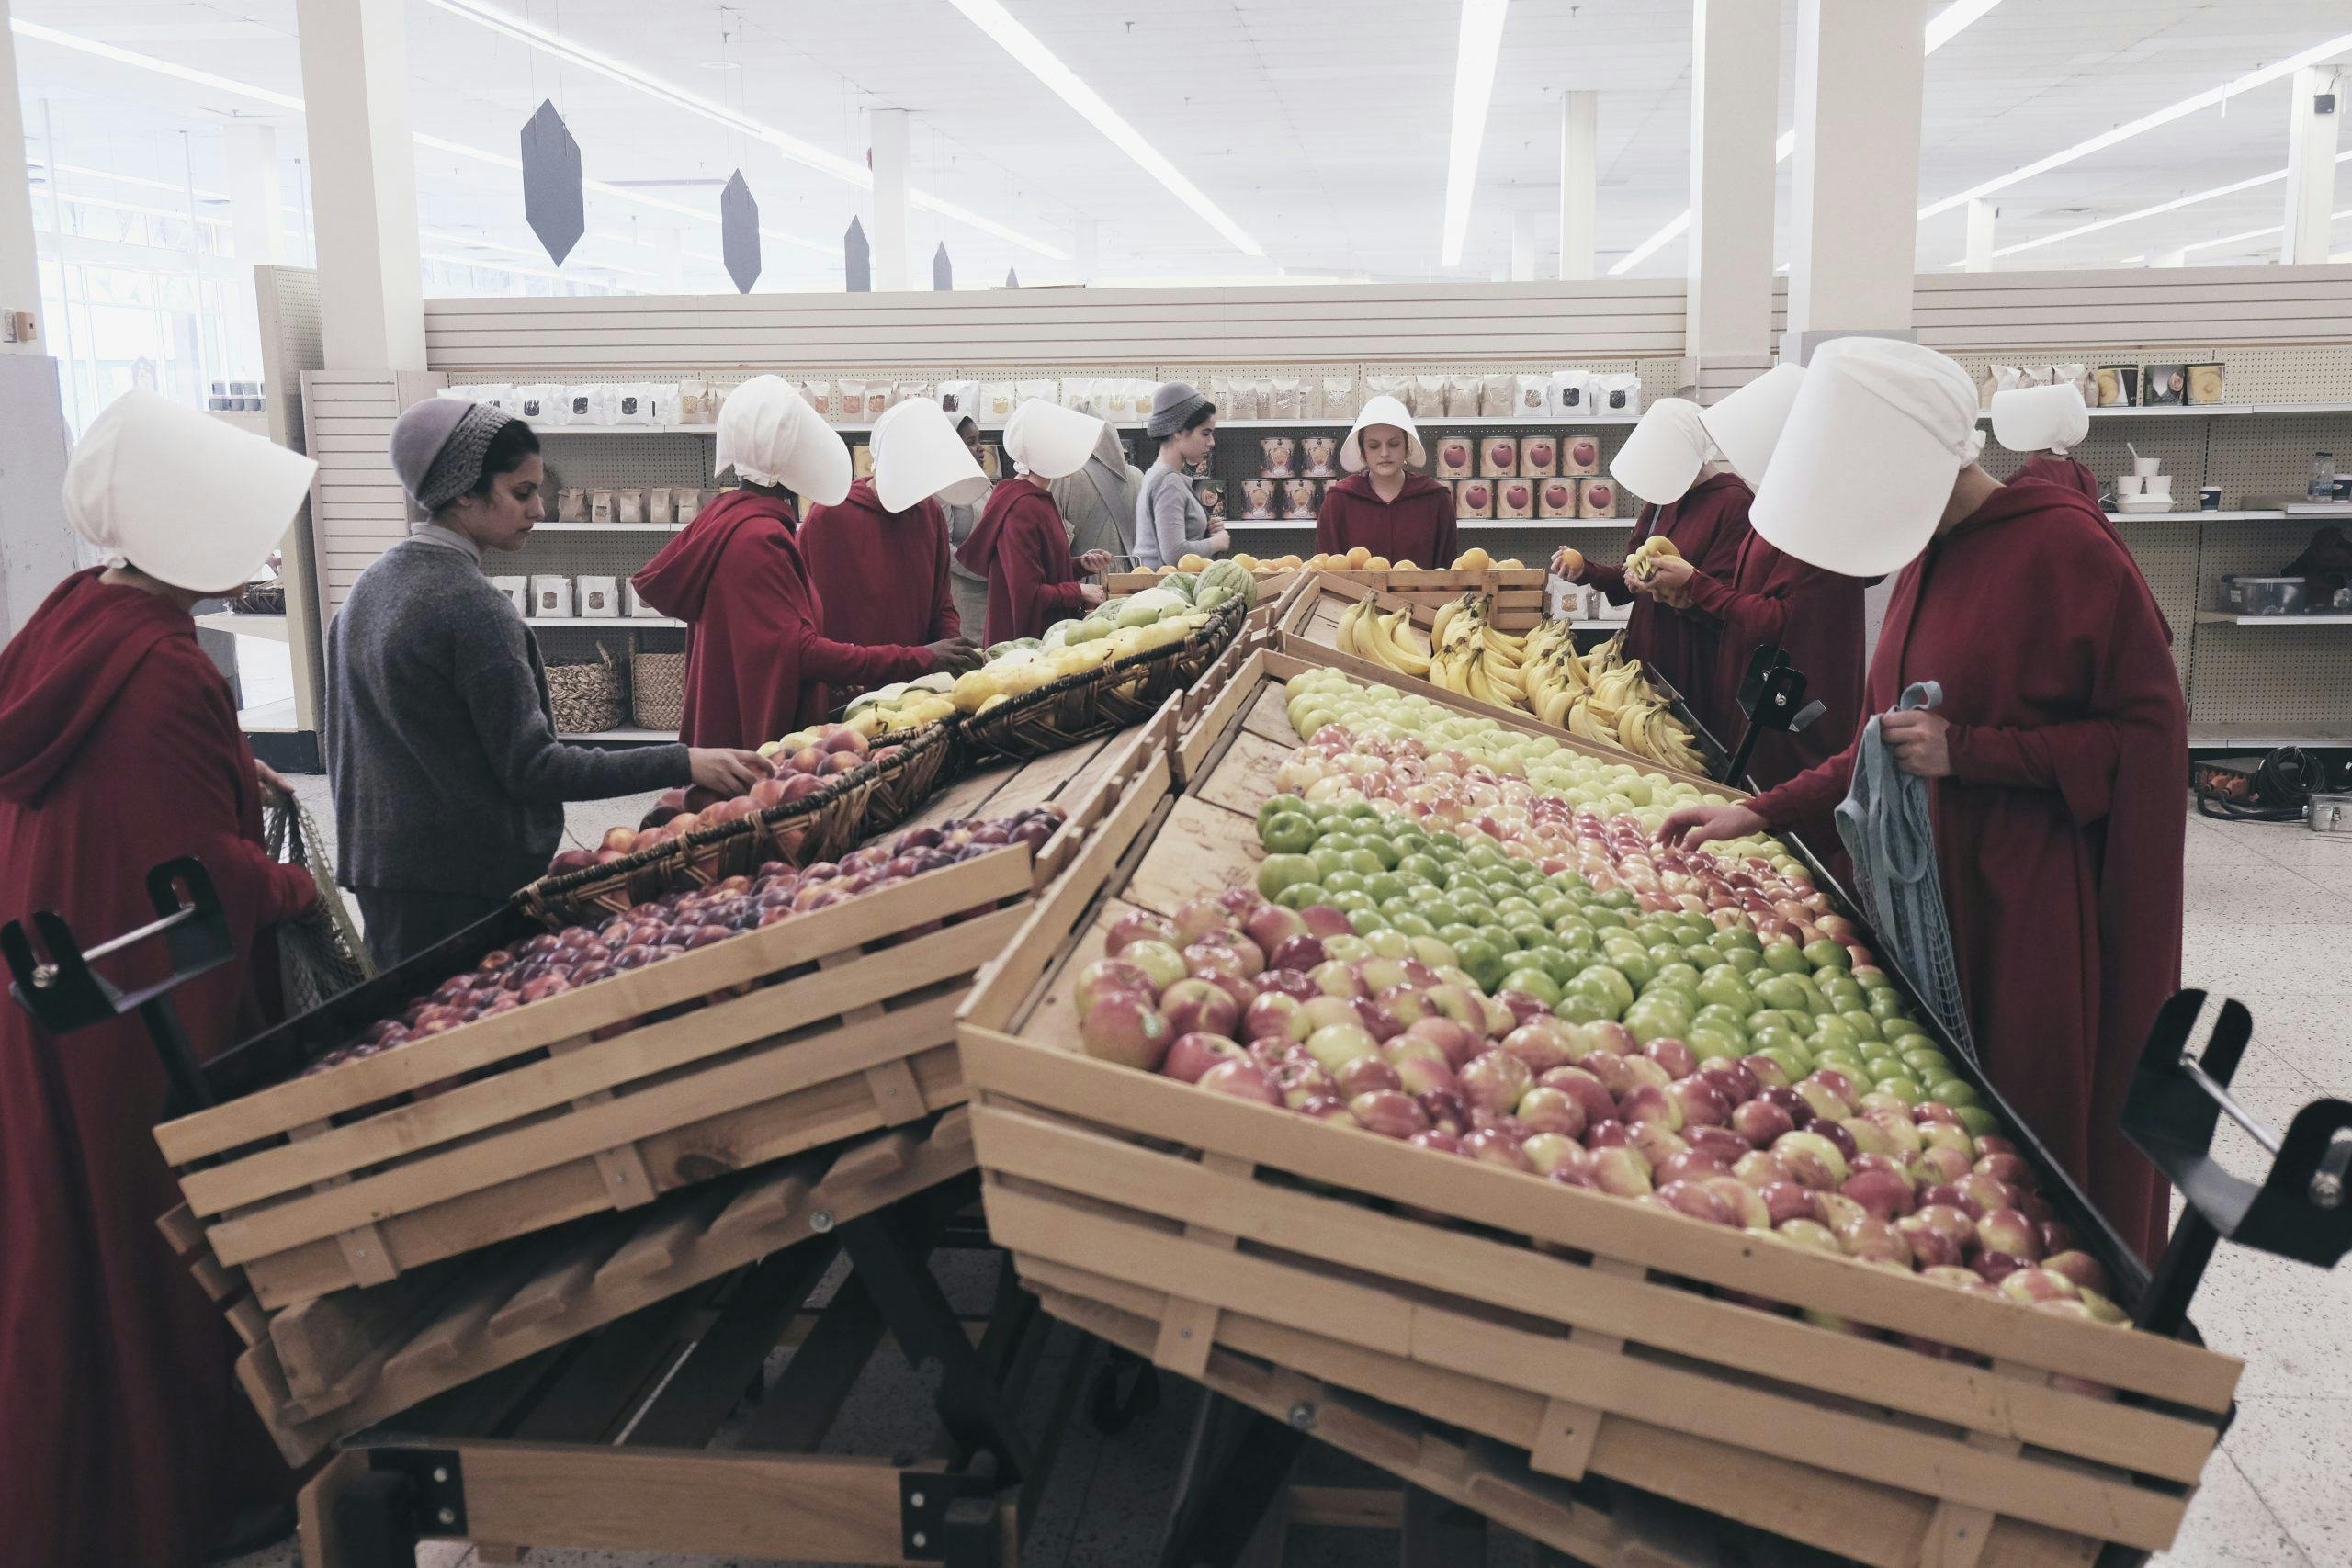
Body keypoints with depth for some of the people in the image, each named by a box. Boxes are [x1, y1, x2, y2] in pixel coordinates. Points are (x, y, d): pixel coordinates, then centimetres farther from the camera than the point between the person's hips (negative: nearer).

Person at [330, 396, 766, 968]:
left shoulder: (369, 585, 9)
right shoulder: (471, 606, -19)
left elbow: (341, 743, 17)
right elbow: (531, 767, -21)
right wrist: (683, 765, -22)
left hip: (376, 866, 9)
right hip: (466, 883, -9)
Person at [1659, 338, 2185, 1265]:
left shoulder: (2062, 546, -14)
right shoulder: (1927, 557, 11)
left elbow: (2150, 733, -13)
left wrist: (1967, 753, -19)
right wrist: (1760, 815, 13)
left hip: (2037, 909, -7)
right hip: (1932, 888, 7)